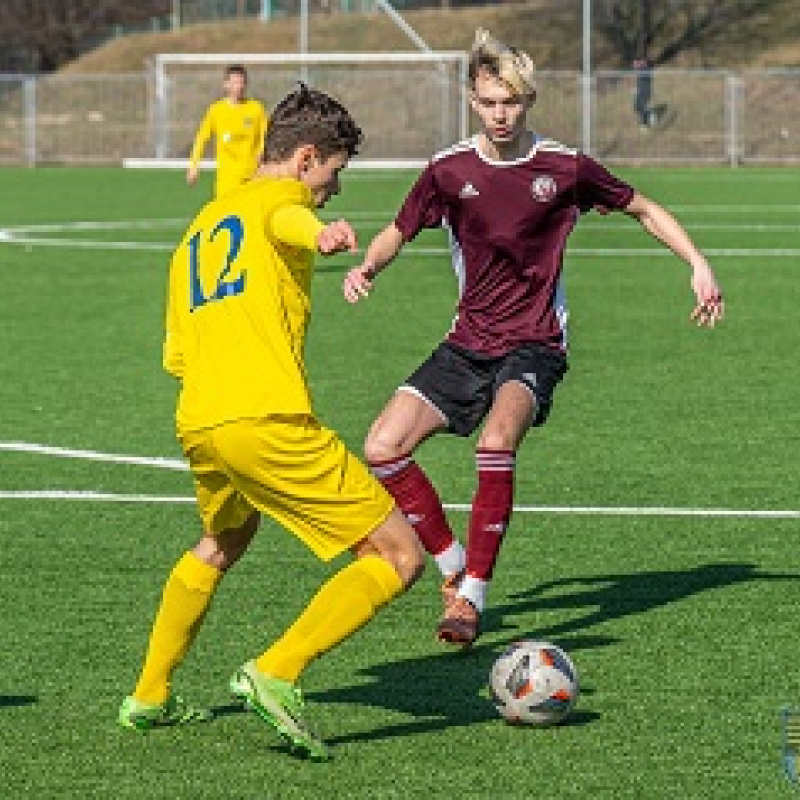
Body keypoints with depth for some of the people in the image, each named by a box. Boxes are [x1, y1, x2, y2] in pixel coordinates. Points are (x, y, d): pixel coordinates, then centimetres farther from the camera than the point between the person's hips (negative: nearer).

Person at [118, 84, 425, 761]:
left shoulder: (198, 229, 28)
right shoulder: (280, 197, 6)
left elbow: (176, 357, 29)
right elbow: (284, 220, -23)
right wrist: (321, 234, -45)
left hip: (197, 427, 8)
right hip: (268, 420, -8)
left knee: (221, 545, 38)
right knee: (399, 556, -5)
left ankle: (150, 696, 40)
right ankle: (277, 673, -17)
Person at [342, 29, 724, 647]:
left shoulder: (565, 169, -5)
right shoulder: (449, 170, -2)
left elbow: (644, 209, 11)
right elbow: (399, 233, 12)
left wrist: (699, 264, 1)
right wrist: (366, 269, -10)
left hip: (534, 345, -3)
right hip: (467, 343, 4)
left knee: (496, 442, -33)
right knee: (383, 448, -13)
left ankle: (472, 595, -23)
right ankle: (454, 566, 6)